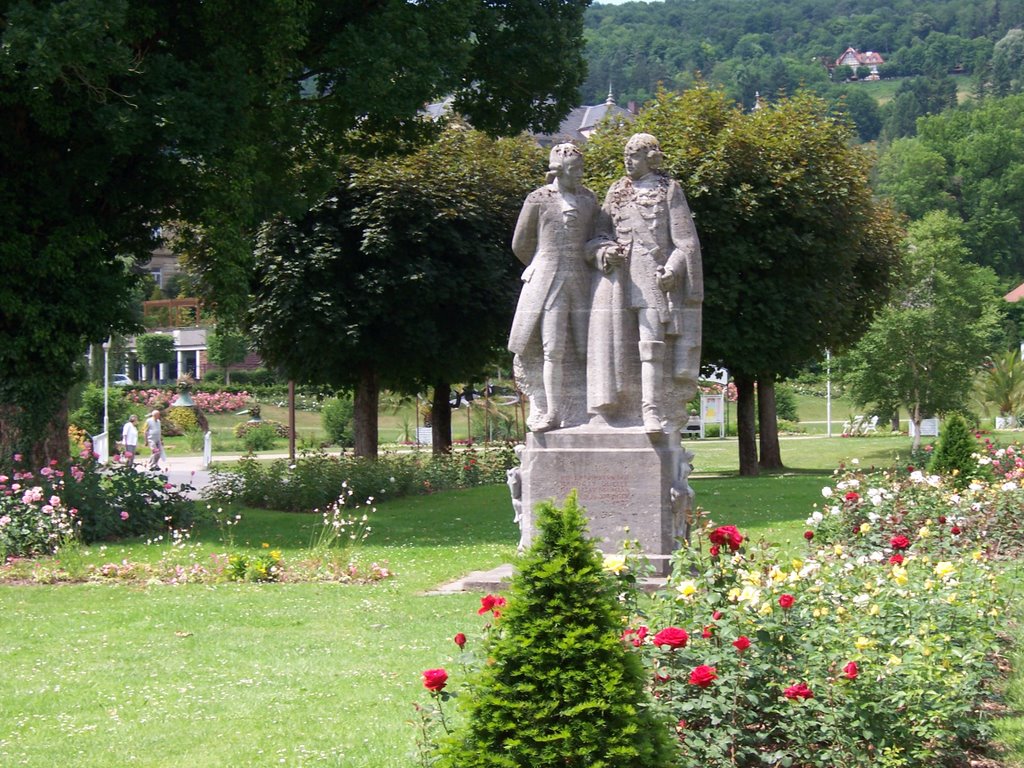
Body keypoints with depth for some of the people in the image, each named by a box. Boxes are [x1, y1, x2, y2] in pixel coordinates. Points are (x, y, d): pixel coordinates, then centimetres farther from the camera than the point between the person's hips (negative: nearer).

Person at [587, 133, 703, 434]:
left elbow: (685, 240, 2)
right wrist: (604, 250, -6)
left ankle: (654, 413, -14)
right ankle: (616, 410, 0)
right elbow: (600, 233, 17)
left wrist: (672, 270, -12)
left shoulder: (668, 189, 6)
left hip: (655, 276, -4)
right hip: (619, 277, 4)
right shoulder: (616, 192, 18)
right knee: (616, 341, -2)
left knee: (652, 343, -11)